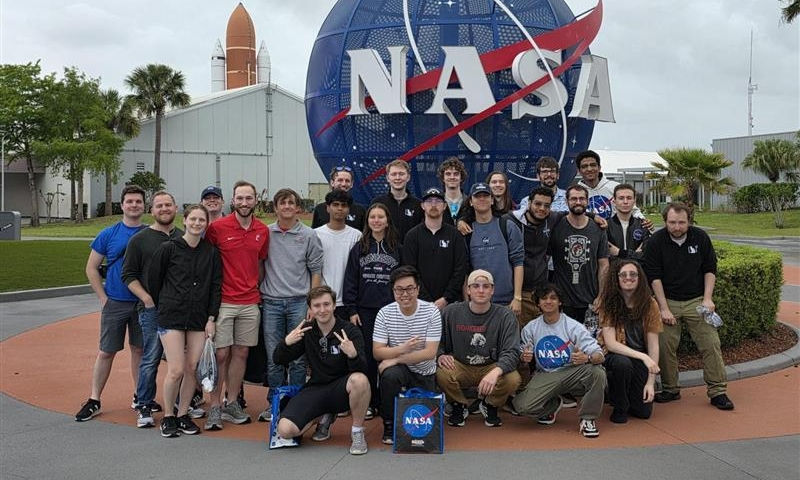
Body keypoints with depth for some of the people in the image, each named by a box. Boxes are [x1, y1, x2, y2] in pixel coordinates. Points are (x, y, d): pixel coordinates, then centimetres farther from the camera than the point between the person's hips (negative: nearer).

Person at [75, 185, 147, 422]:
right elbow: (91, 268, 5)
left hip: (143, 303, 1)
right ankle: (94, 400, 12)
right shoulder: (108, 234, 1)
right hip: (115, 303, -1)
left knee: (139, 350, 11)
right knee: (106, 352, 3)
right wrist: (103, 298, -3)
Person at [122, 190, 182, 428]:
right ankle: (144, 406, 11)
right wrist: (146, 298, -10)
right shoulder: (139, 240, 3)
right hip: (152, 309, -3)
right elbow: (128, 275, 2)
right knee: (151, 359, -1)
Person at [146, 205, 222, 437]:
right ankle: (168, 416, 11)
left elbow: (216, 286, 6)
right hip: (171, 318, -3)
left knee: (192, 368, 2)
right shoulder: (168, 249, -1)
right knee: (176, 370, -7)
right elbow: (153, 280, 6)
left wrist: (211, 318, 1)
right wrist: (163, 308, 10)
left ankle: (183, 414, 18)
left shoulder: (212, 253, 6)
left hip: (199, 320, 3)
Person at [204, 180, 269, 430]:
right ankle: (214, 407, 9)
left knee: (241, 353, 9)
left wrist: (258, 288, 12)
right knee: (221, 354, -2)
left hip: (250, 302, 4)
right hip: (223, 302, -4)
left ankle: (232, 404, 20)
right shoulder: (217, 227, -6)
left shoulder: (263, 231, 7)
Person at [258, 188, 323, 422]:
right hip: (271, 302, 1)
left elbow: (316, 271, 3)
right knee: (273, 358, 6)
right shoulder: (265, 233, 6)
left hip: (299, 302, -1)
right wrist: (258, 294, 4)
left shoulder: (309, 235, 2)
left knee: (298, 358, 3)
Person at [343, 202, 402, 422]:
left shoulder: (397, 249, 7)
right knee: (367, 355, 2)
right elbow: (350, 281, 5)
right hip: (365, 310, 0)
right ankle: (368, 402, 11)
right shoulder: (358, 249, 7)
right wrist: (351, 310, -2)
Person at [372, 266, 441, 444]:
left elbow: (430, 352, -19)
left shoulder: (431, 311, -14)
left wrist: (395, 359, -24)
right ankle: (389, 425, -12)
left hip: (425, 373, 0)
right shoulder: (385, 313, -10)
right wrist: (401, 349, -31)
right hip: (397, 369, 0)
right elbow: (377, 352, -11)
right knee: (390, 375, -34)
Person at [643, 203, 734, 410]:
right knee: (665, 347, -3)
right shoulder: (656, 241, -8)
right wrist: (664, 308, -11)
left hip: (696, 300, 1)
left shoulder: (700, 237, -3)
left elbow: (710, 269, 5)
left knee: (711, 343, -6)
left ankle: (717, 391, 3)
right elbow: (654, 277, -7)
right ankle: (670, 389, 13)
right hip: (668, 300, -1)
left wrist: (707, 299, -5)